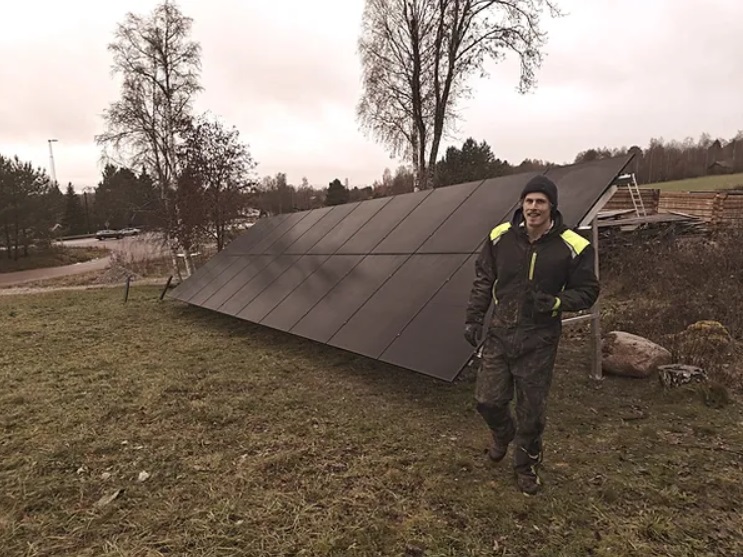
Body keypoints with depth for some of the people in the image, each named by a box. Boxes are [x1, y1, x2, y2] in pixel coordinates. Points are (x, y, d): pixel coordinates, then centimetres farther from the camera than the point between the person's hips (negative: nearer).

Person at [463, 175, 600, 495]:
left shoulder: (572, 246, -12)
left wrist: (555, 302, -21)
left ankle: (527, 465, 37)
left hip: (539, 342, -2)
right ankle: (503, 434, 42)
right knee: (487, 400, 5)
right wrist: (473, 318, 0)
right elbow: (483, 280, 6)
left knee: (532, 411, 10)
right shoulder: (500, 236, -5)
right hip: (500, 334, 2)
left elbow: (587, 291, -2)